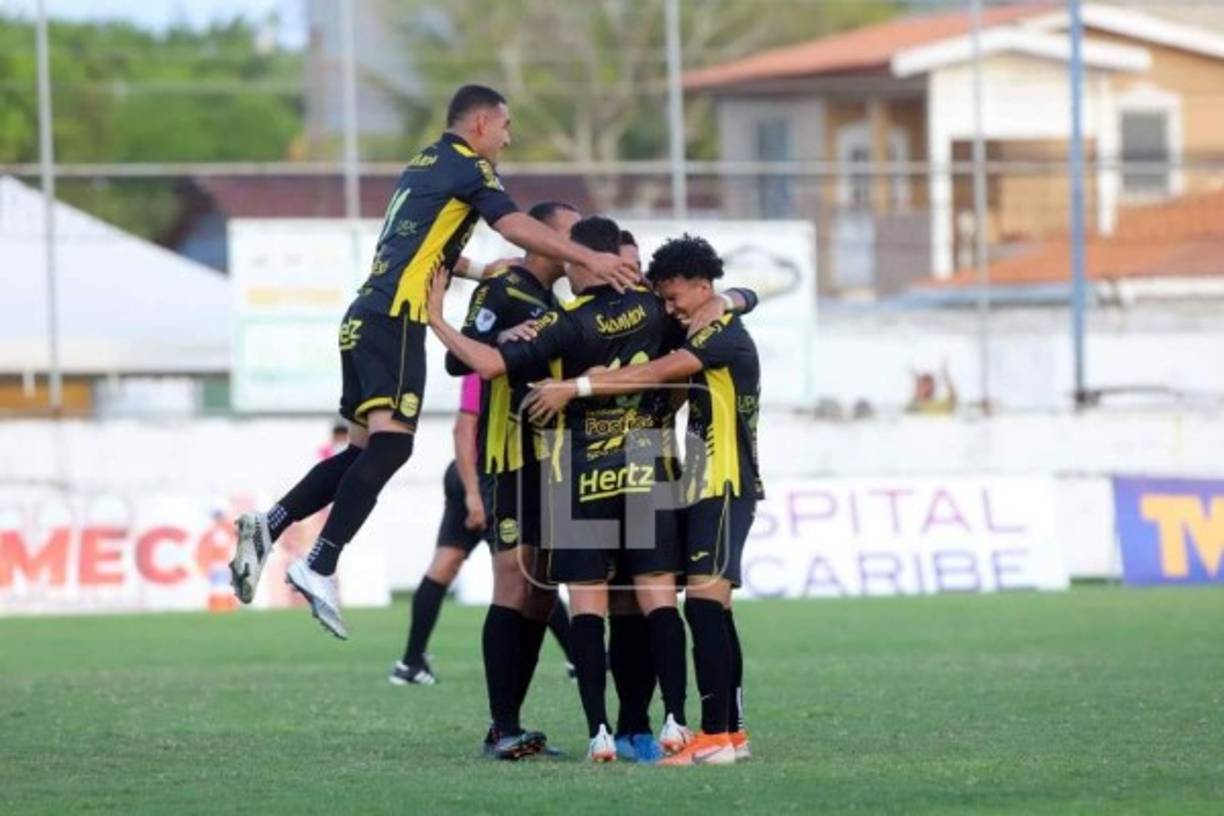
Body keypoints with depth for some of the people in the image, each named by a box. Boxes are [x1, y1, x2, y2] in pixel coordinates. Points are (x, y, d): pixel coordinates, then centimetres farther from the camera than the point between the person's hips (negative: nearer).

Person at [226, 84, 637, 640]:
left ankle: (268, 527, 5)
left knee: (365, 449, 12)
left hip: (364, 319, 9)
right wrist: (588, 259, -19)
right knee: (390, 442, -18)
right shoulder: (467, 166, -2)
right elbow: (513, 225, -15)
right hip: (395, 319, -9)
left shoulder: (425, 165, 25)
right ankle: (319, 567, -28)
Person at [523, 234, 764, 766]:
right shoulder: (701, 341, 19)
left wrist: (575, 388, -25)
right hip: (705, 488, 10)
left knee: (704, 602, -16)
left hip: (725, 488, -10)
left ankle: (715, 736, -20)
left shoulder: (725, 337, -13)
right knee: (712, 608, 9)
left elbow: (653, 375, -23)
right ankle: (732, 732, 12)